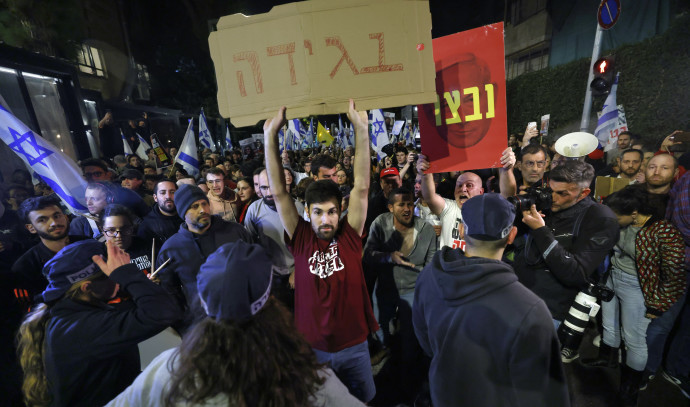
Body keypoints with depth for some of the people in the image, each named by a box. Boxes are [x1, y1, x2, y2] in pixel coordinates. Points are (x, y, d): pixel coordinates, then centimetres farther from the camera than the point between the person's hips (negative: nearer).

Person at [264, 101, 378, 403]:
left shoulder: (349, 236, -12)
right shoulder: (301, 239, -12)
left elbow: (361, 187, -19)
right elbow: (278, 192, -18)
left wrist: (361, 129, -24)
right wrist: (271, 134, -23)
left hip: (354, 345, 1)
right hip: (313, 347, 0)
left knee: (365, 398, 27)